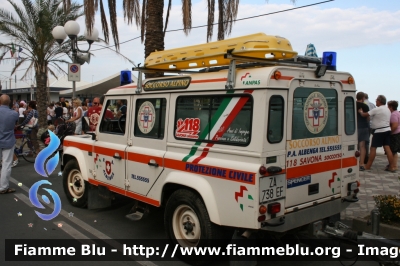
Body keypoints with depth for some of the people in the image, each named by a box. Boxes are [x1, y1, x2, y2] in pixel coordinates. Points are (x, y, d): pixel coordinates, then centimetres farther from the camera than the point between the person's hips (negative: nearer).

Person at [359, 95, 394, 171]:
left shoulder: (377, 110, -14)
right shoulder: (387, 109, 14)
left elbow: (364, 115, -10)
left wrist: (360, 111, 8)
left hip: (379, 131, -8)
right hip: (387, 130, 8)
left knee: (373, 148, -2)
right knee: (387, 148, 6)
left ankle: (368, 166, 2)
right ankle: (391, 167, 6)